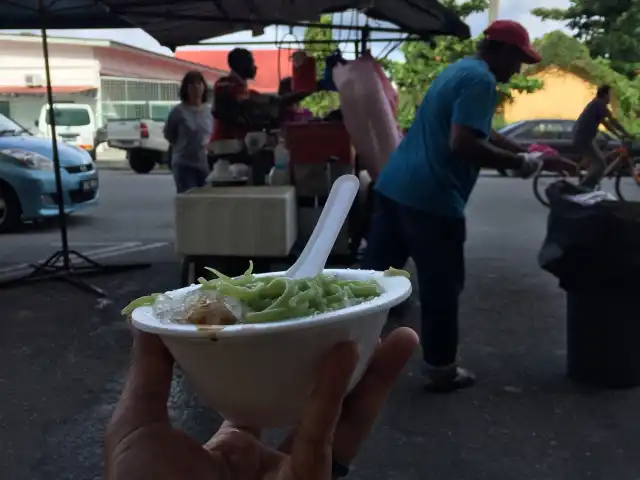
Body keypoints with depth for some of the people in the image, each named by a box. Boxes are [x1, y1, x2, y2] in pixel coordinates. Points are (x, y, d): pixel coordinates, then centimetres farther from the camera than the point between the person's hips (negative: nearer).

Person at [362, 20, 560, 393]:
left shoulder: (459, 70, 21)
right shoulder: (481, 80, -11)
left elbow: (483, 134, 29)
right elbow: (463, 145, -23)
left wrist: (528, 155, 28)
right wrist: (520, 163, -11)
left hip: (395, 185, 9)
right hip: (431, 198, -9)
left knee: (375, 275, 14)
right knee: (442, 288, 5)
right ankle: (441, 370, 19)